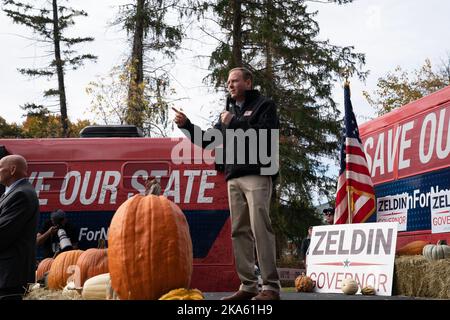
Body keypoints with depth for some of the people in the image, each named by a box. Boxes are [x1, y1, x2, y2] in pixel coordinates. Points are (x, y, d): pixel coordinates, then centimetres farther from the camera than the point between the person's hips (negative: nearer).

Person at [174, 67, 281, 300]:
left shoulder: (264, 105, 6)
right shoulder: (229, 112, 24)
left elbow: (265, 134, -12)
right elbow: (208, 140, 24)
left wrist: (235, 123, -9)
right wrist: (186, 125, 10)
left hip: (257, 174, -7)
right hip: (233, 178, 7)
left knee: (260, 229, -13)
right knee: (239, 231, 2)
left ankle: (271, 287, -12)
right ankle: (248, 286, 5)